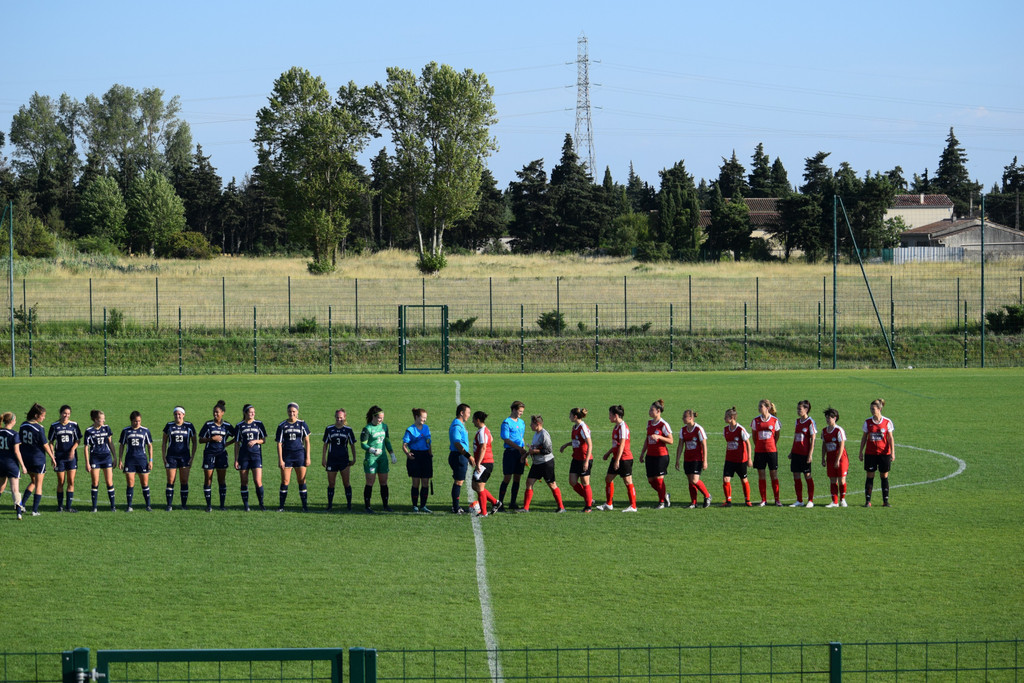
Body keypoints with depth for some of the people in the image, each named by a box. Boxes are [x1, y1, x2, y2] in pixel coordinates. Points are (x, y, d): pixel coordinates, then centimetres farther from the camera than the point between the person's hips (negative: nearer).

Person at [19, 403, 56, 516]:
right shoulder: (39, 428, -17)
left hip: (25, 459, 6)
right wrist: (52, 458, -2)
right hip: (38, 459, -6)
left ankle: (22, 503, 12)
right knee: (39, 484, 6)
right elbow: (45, 445, -13)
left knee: (33, 481, 23)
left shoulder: (23, 425, 2)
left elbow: (19, 442, 9)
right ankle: (35, 510, 5)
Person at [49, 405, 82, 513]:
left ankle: (69, 505, 1)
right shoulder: (55, 426, 1)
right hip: (59, 457, 0)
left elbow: (77, 440, 6)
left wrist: (73, 449, -13)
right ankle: (60, 505, 13)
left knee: (71, 481, -4)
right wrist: (52, 457, -1)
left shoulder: (73, 425, 2)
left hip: (71, 456, 0)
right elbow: (51, 442, 6)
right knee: (61, 482, 3)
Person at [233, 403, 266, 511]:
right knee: (244, 482, 2)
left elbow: (264, 440, 10)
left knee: (258, 481, -10)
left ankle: (261, 504, 0)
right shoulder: (239, 426, 5)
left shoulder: (259, 424, 6)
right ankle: (246, 505, 9)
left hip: (256, 455, -1)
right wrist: (236, 460, 2)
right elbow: (237, 443, 7)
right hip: (243, 457, 1)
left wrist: (256, 441, -12)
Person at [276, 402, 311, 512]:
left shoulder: (302, 424, 5)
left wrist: (308, 457, 1)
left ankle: (305, 506, 4)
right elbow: (279, 443, 3)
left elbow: (307, 442, 7)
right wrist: (280, 459, -4)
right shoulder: (282, 426, 4)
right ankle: (281, 506, 5)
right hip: (286, 456, 0)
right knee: (285, 481, -1)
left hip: (300, 455, 0)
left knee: (302, 481, -1)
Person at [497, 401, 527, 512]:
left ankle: (513, 503, 13)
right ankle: (500, 503, -2)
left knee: (517, 478, 7)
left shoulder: (521, 422, 15)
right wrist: (519, 448, -19)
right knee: (507, 478, -7)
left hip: (520, 453, 7)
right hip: (510, 452, -7)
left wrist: (524, 450, 16)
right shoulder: (506, 422, -8)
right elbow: (506, 439, -14)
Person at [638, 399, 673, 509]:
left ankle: (662, 502, 8)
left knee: (659, 478, -5)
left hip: (661, 455, -7)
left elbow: (670, 441, -11)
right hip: (650, 455, 7)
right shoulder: (649, 423, 10)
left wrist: (658, 437, -24)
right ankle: (665, 496, 26)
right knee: (651, 480, 6)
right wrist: (642, 453, 19)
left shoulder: (663, 425, -11)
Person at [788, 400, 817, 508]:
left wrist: (810, 454, -15)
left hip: (805, 453, -7)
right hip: (796, 453, 7)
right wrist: (791, 452, 18)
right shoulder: (798, 421, 12)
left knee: (807, 475, -1)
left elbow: (813, 439, -10)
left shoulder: (810, 422, -9)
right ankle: (799, 501, 12)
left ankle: (810, 501, 7)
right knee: (796, 476, 6)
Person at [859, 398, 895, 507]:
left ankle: (885, 501, 10)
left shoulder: (887, 422, -2)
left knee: (884, 476, 4)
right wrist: (861, 452, 7)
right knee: (870, 476, 0)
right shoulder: (868, 422, 3)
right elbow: (864, 437, 9)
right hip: (870, 453, 1)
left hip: (884, 453, -1)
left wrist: (892, 453, -5)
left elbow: (890, 438, 1)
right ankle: (867, 501, 2)